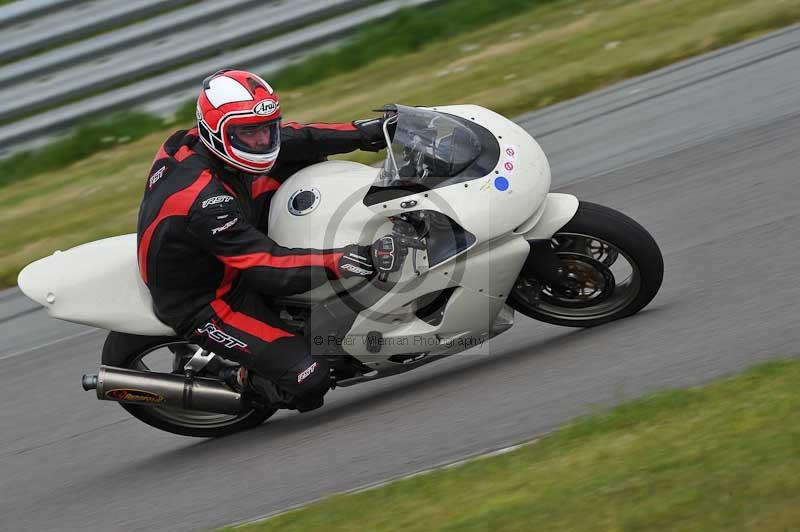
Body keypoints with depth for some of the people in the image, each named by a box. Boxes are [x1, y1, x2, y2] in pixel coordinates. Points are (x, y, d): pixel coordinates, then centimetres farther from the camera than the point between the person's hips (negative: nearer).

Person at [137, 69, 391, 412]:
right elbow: (264, 267, -35)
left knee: (303, 161, 2)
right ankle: (244, 382, 8)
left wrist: (362, 134, -6)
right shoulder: (204, 201, -35)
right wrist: (336, 262, -44)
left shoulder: (194, 144, -8)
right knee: (309, 380, -21)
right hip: (201, 307, -9)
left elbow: (293, 140, 1)